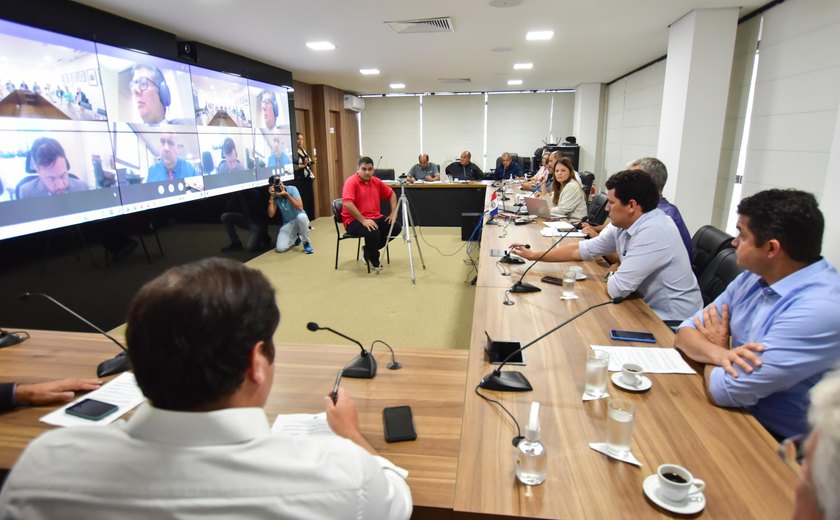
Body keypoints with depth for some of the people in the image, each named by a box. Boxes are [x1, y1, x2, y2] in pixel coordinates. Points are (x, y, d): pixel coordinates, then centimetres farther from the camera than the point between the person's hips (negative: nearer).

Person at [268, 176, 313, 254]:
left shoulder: (292, 189, -14)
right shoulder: (275, 196, -7)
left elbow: (300, 207, -25)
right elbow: (271, 215, -17)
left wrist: (287, 194, -30)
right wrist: (271, 197, -22)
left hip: (300, 220, -2)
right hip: (287, 224, 2)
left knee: (302, 216, -41)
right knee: (280, 248, -17)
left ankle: (306, 243, -17)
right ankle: (296, 236, 17)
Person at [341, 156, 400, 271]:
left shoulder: (376, 181, 8)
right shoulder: (352, 181, -14)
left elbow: (391, 194, 21)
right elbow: (347, 203, -26)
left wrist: (393, 212, 7)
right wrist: (363, 220, -28)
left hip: (375, 218, 8)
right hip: (354, 220, -8)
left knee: (396, 227, -7)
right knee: (373, 232, -35)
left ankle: (369, 250, 9)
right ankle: (374, 261, -5)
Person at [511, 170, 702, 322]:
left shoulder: (653, 232, -27)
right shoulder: (622, 225, -1)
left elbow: (617, 289, -27)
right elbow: (582, 249, 8)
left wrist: (611, 275, -4)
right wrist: (534, 255, 10)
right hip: (650, 309, 7)